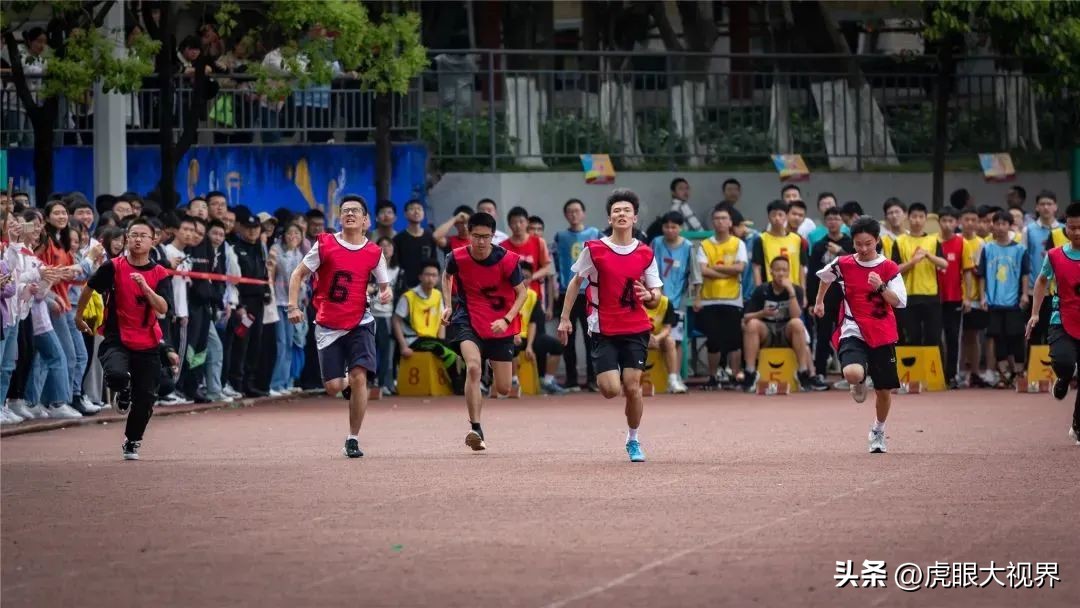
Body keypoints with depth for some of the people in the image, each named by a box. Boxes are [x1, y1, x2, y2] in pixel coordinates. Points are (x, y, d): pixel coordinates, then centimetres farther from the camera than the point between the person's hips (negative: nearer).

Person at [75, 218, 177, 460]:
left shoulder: (160, 274, -1)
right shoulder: (113, 267, -5)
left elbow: (162, 309, -13)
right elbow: (89, 288, 11)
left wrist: (144, 286, -26)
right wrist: (79, 315, 22)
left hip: (148, 344, 2)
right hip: (116, 339, -2)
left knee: (146, 399, 3)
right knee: (118, 374, -32)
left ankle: (132, 443, 28)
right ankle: (122, 394, 7)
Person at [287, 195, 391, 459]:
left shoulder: (373, 253, 1)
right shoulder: (324, 244, -3)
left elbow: (384, 285, 11)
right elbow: (298, 274, 1)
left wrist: (386, 293, -13)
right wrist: (293, 306, -11)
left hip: (359, 323, 0)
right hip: (328, 326, 0)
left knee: (359, 376, -17)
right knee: (332, 387, -3)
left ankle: (353, 439, -5)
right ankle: (347, 386, 37)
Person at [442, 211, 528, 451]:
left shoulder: (507, 260, -15)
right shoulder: (457, 258, -10)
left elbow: (522, 292, -7)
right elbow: (447, 276, 14)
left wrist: (506, 319, -21)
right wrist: (448, 305, 2)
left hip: (500, 326, 1)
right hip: (469, 321, -1)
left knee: (504, 390, 4)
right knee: (473, 367, -29)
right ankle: (476, 429, -28)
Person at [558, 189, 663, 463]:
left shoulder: (645, 254, 1)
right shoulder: (594, 250, -4)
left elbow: (656, 296, 7)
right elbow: (575, 282, 7)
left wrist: (649, 296, -17)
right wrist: (565, 318, 4)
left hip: (636, 329, 1)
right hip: (603, 330, -1)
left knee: (632, 386, -6)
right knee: (610, 389, -11)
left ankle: (633, 440, 15)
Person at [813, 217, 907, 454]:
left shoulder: (889, 268, -5)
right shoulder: (843, 265, -1)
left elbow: (899, 302, -11)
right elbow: (825, 277, 22)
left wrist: (881, 287, -25)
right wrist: (819, 301, 31)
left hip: (882, 335, 1)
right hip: (852, 330, -1)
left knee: (885, 389, 7)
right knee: (853, 374, -30)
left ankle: (878, 432, 34)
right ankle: (859, 384, 11)